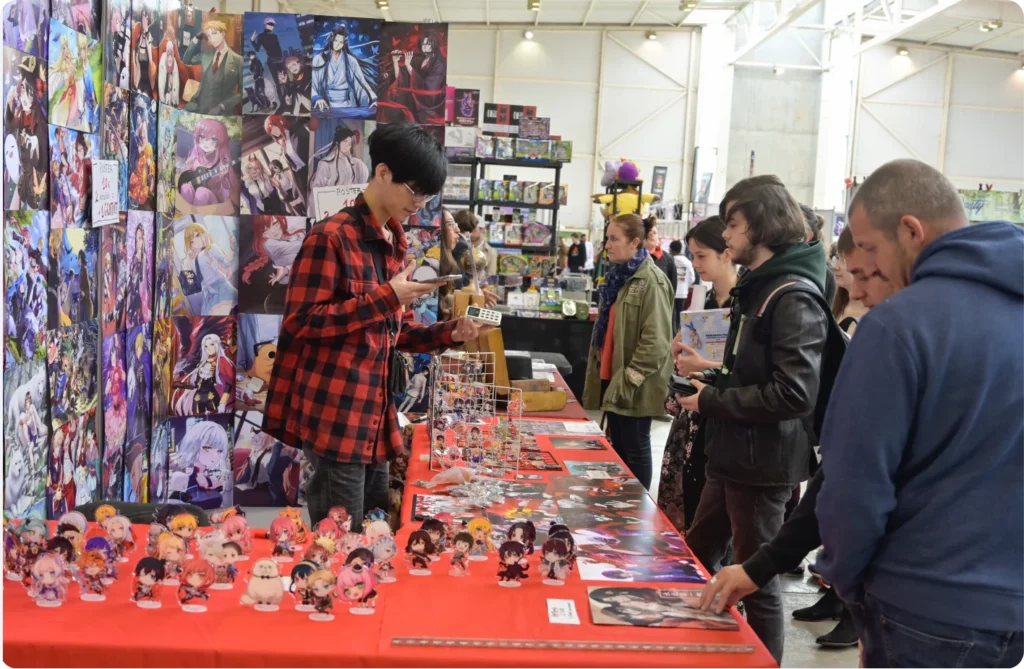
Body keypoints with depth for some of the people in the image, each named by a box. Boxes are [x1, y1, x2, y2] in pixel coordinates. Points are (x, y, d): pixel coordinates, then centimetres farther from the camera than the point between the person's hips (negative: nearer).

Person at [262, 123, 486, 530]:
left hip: (375, 416, 9)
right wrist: (385, 297, -21)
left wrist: (447, 334, 2)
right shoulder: (331, 237, -12)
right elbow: (300, 322, -17)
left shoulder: (394, 244, 15)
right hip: (334, 416, -9)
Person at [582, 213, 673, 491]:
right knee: (617, 448, 16)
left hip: (633, 387, -9)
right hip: (611, 377, 9)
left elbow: (655, 341, -21)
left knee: (633, 450, 3)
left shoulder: (651, 281, -16)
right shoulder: (618, 276, 13)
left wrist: (628, 380, -19)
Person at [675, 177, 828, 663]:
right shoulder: (755, 288, 12)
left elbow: (794, 395, -27)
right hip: (732, 454, 10)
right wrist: (709, 376, 3)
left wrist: (711, 400, -19)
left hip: (763, 462, -10)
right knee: (696, 558, 19)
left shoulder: (793, 299, -19)